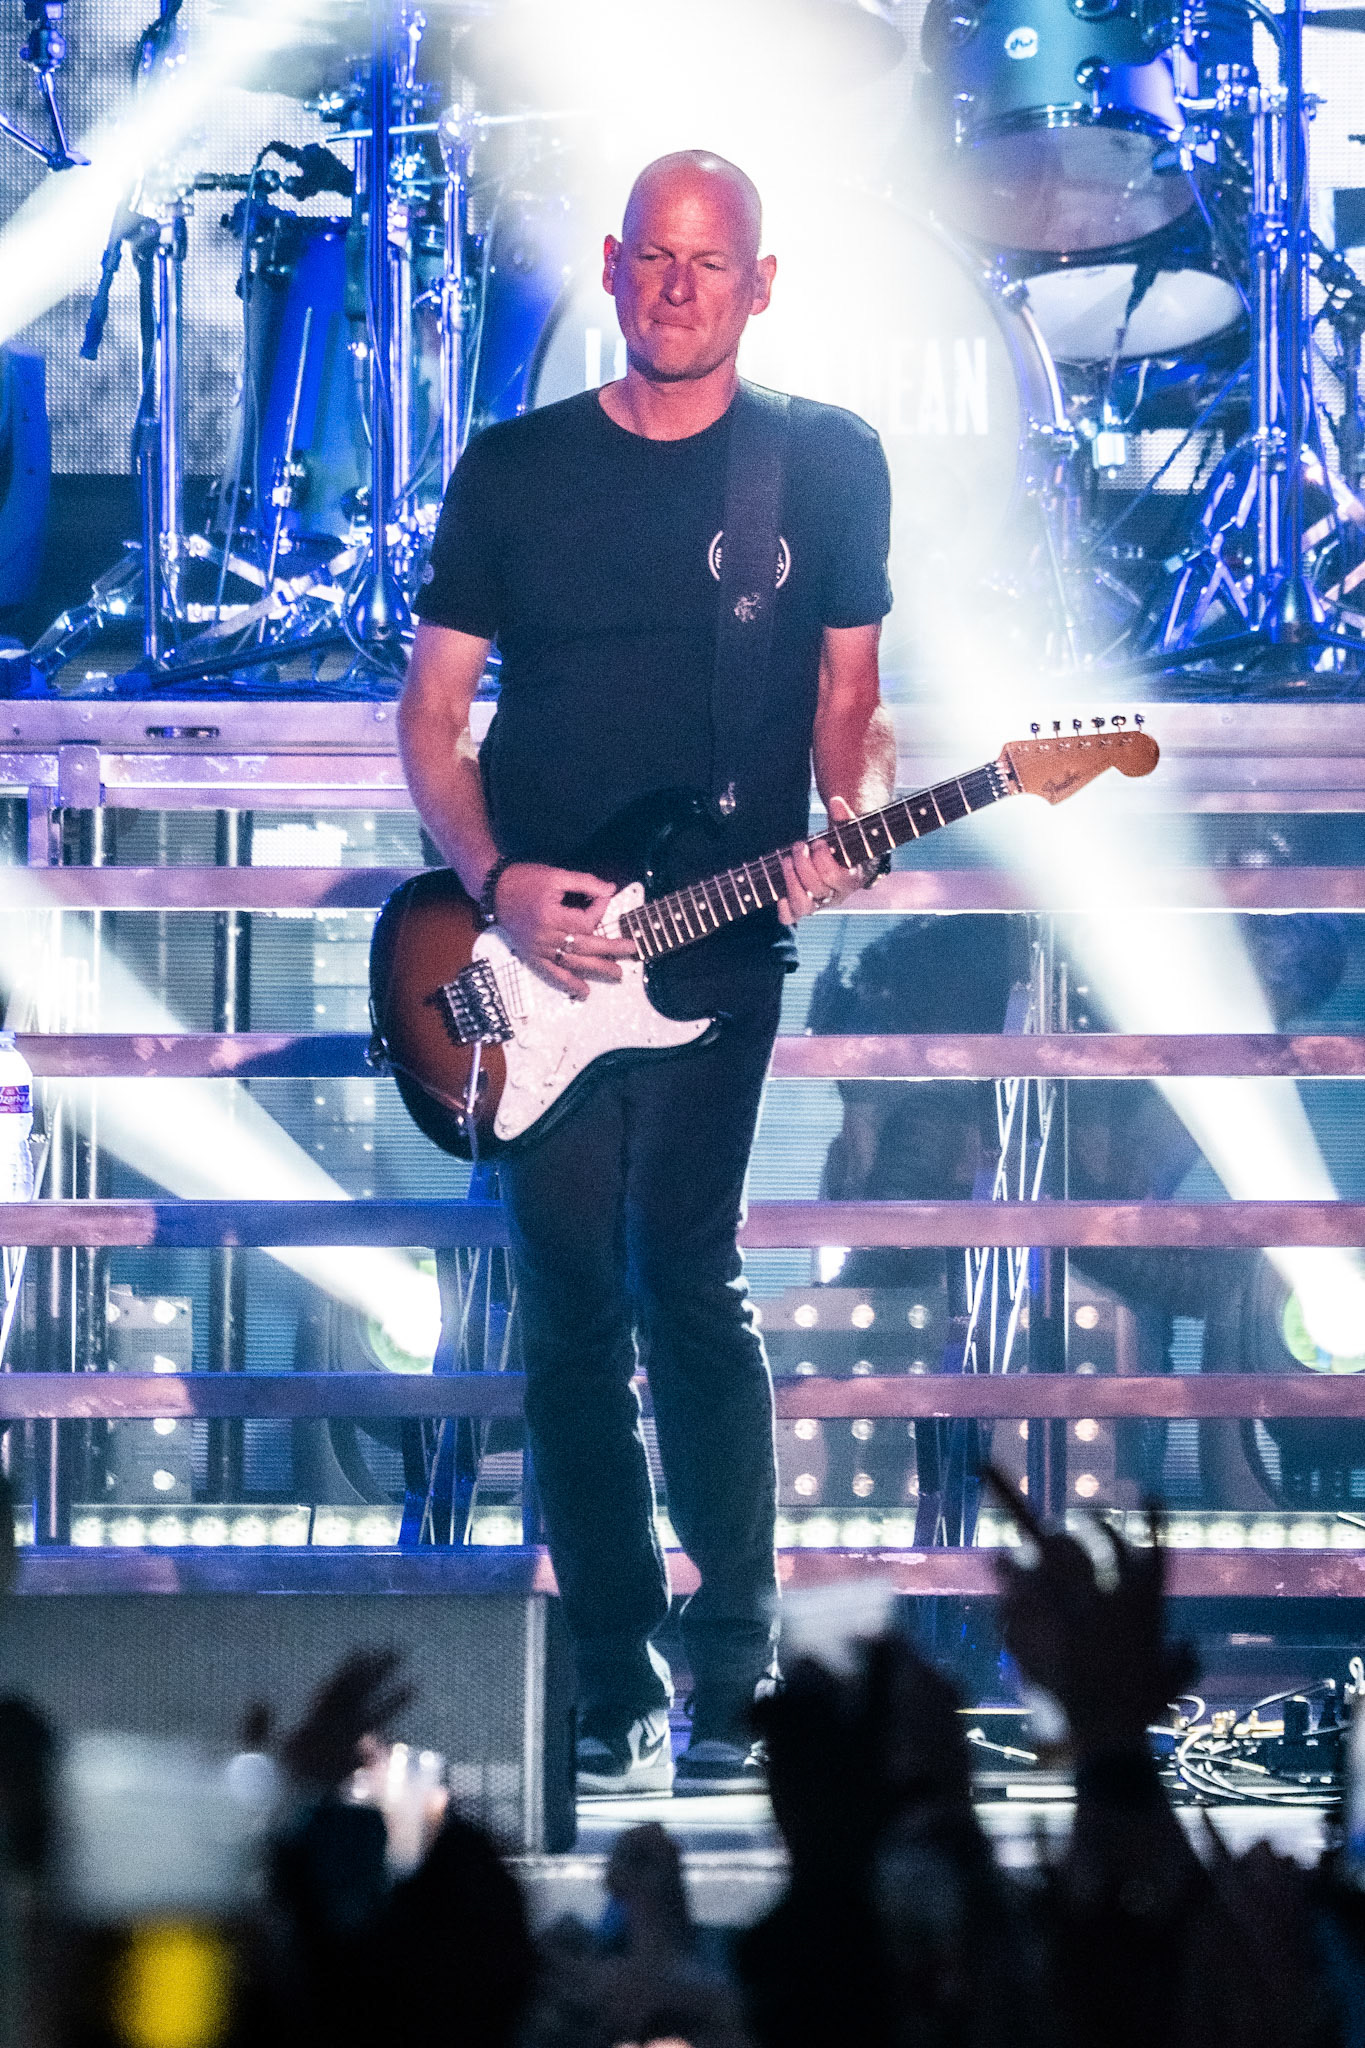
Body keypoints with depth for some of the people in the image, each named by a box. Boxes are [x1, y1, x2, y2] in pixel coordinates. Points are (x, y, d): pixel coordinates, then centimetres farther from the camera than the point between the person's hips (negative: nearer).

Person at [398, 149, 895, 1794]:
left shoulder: (828, 464, 6)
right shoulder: (513, 469, 7)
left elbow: (851, 698, 11)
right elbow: (431, 712, 9)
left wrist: (852, 824, -10)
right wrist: (495, 883, -7)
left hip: (723, 934, -2)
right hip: (533, 941, 2)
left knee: (686, 1274, -14)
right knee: (572, 1313, 2)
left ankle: (732, 1670, -6)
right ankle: (617, 1684, 10)